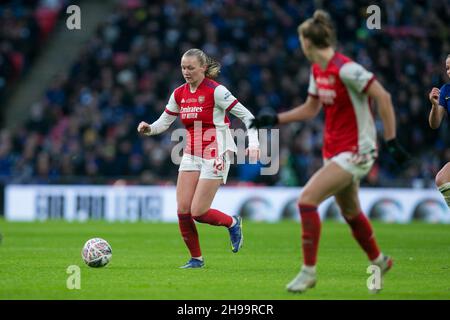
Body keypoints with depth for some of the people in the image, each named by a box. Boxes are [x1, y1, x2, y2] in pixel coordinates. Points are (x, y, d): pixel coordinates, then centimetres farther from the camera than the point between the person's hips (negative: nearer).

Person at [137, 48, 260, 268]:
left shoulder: (215, 91, -13)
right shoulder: (179, 94, 5)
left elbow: (247, 116, -11)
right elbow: (164, 122, 14)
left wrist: (253, 143, -21)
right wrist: (149, 129, -8)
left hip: (214, 157, -6)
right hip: (191, 157, 6)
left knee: (198, 212, -11)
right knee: (182, 211, -5)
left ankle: (233, 223, 20)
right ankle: (196, 259, 12)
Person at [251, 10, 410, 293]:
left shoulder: (345, 69, -21)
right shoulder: (317, 70, 6)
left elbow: (383, 98, -20)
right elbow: (311, 109, 18)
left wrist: (392, 141, -20)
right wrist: (275, 119, 11)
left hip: (356, 151, -9)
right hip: (334, 150, 9)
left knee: (307, 200, -17)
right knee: (350, 212, 19)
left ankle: (309, 270, -9)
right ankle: (380, 262, 41)